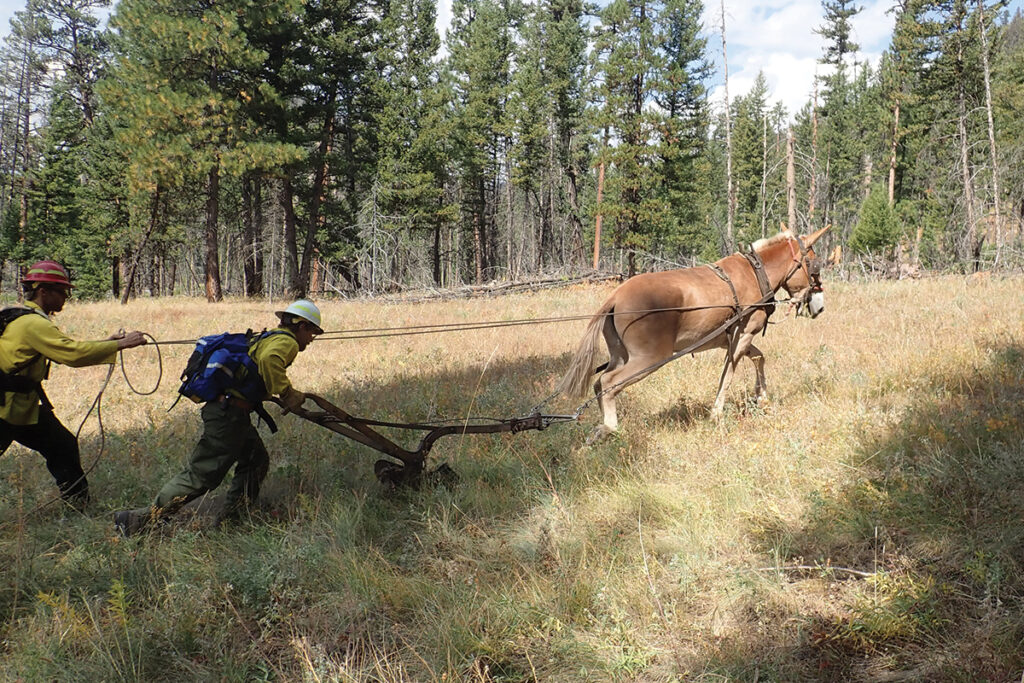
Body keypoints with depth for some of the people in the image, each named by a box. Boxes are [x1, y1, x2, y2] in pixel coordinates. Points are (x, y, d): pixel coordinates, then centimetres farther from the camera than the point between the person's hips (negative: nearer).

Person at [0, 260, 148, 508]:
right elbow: (74, 355, -28)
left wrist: (106, 342, 6)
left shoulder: (24, 317, 12)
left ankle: (81, 506, 17)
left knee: (62, 447, 10)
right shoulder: (32, 323, -21)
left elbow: (65, 349, 15)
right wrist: (121, 344, -22)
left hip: (25, 405, 10)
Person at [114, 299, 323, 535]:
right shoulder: (287, 341, -9)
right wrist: (287, 393, -22)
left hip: (225, 408, 10)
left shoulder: (268, 337, 22)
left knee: (256, 462, 18)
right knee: (201, 474, -5)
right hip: (230, 414, -10)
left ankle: (231, 519, 24)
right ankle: (140, 520, 0)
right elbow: (269, 359, -31)